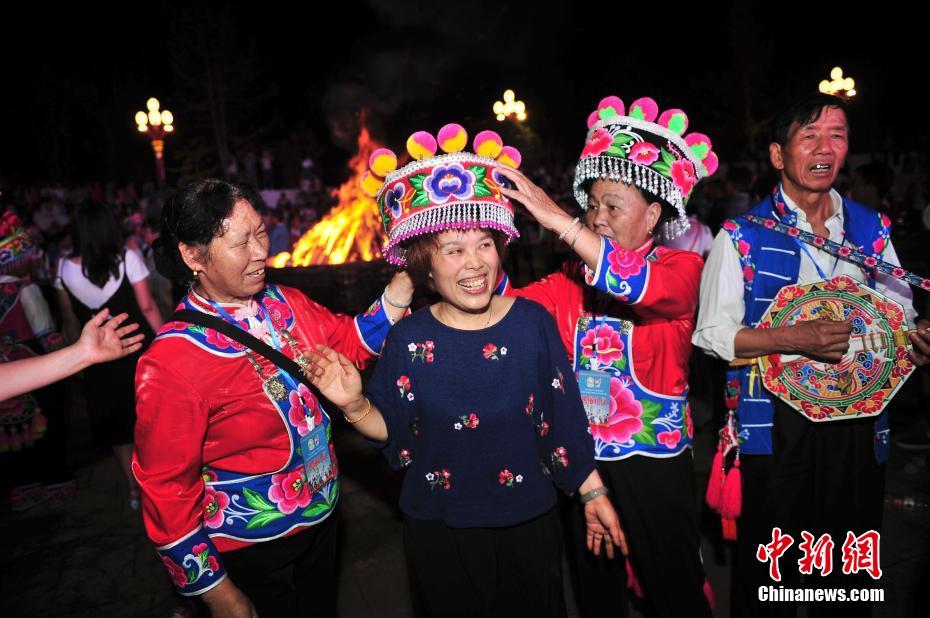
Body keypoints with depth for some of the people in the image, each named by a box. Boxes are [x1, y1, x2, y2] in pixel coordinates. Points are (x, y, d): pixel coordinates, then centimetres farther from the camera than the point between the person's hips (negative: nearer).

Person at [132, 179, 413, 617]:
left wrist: (406, 278, -14)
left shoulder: (284, 302, -5)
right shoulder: (172, 362, -24)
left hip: (321, 518, 6)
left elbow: (351, 342, 0)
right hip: (250, 549, -6)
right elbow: (166, 486, -19)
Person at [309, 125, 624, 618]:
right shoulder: (409, 339, -12)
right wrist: (355, 405, -23)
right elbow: (390, 429, -3)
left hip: (528, 521, 1)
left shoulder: (532, 322, -10)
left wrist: (593, 493, 3)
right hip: (439, 531, -1)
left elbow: (562, 419, -3)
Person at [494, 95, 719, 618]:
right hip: (584, 457, 4)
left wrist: (555, 218, -33)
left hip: (655, 461, -4)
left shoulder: (682, 267, -8)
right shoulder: (575, 279, 5)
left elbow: (640, 284, -30)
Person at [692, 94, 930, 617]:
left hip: (858, 419, 4)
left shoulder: (872, 229, 8)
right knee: (768, 574, 7)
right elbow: (713, 333, -7)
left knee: (851, 573, 17)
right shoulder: (743, 235, -4)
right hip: (775, 422, -4)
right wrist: (793, 339, -21)